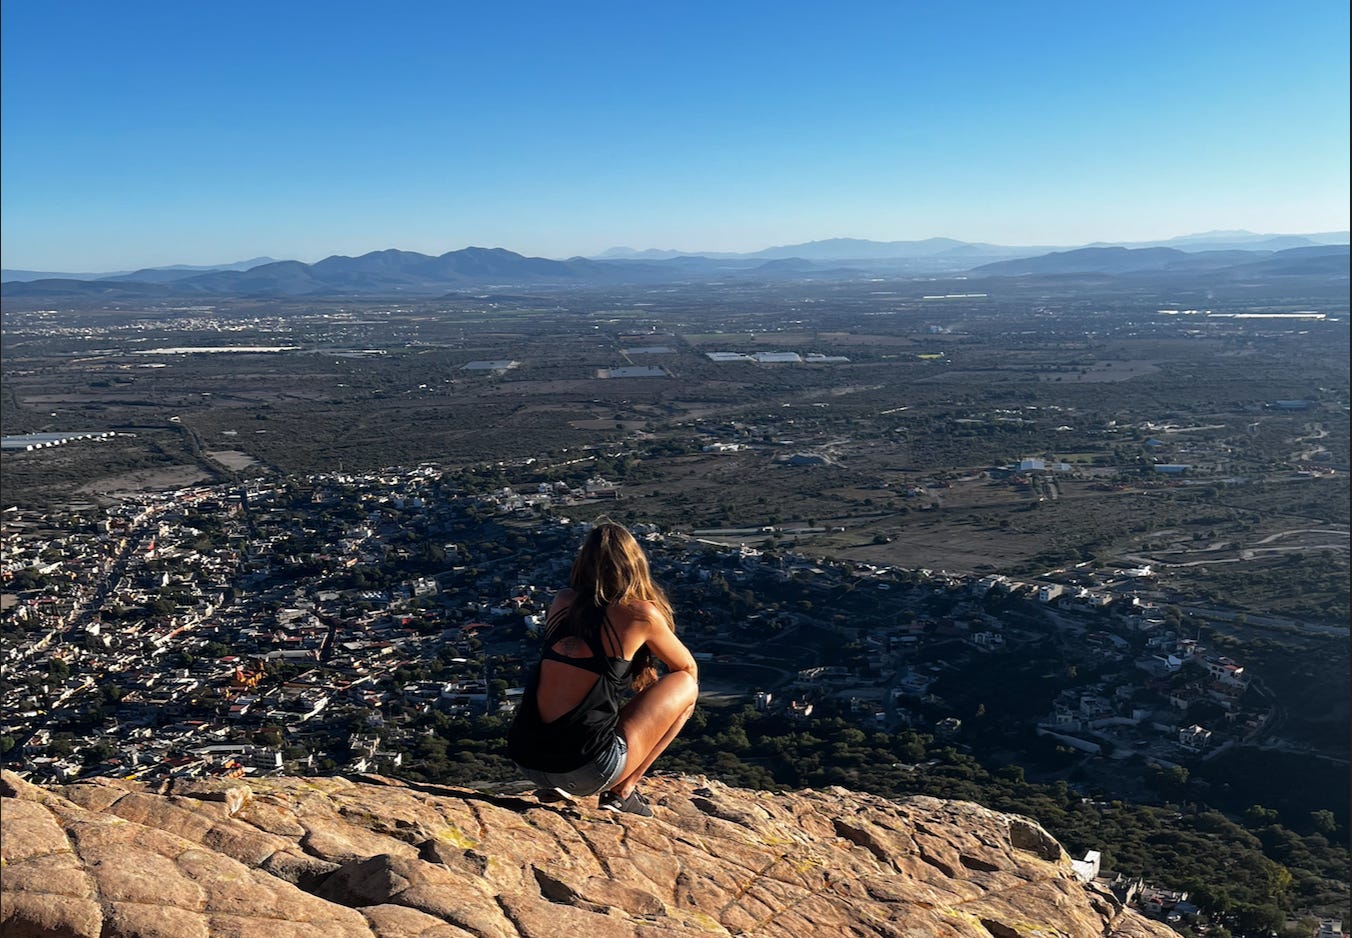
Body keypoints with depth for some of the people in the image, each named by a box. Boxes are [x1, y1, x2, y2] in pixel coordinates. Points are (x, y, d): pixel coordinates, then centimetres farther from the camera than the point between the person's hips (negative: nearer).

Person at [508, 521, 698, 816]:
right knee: (685, 685, 10)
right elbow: (688, 668, 12)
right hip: (585, 774, -6)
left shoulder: (562, 603, 8)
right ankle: (622, 791, 5)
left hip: (524, 759, 6)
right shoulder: (639, 613, -6)